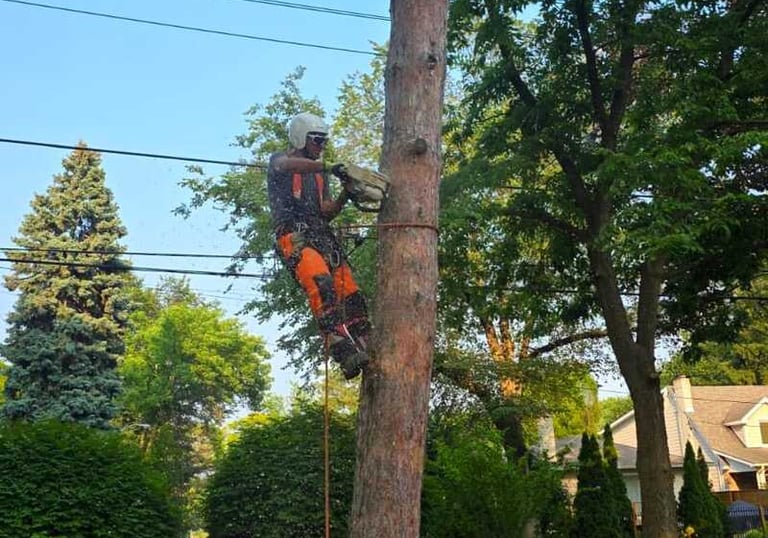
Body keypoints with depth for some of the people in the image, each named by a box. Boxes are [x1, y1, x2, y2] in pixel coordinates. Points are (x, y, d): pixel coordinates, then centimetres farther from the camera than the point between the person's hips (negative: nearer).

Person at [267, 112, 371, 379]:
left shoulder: (320, 172, 29)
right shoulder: (279, 160, 12)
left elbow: (327, 212, 18)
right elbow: (290, 165, -17)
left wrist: (345, 195, -1)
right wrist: (329, 167, -28)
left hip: (321, 235, 7)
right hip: (293, 235, -7)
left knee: (350, 293, -10)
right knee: (321, 285, -31)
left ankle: (366, 350, -13)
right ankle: (344, 352, -39)